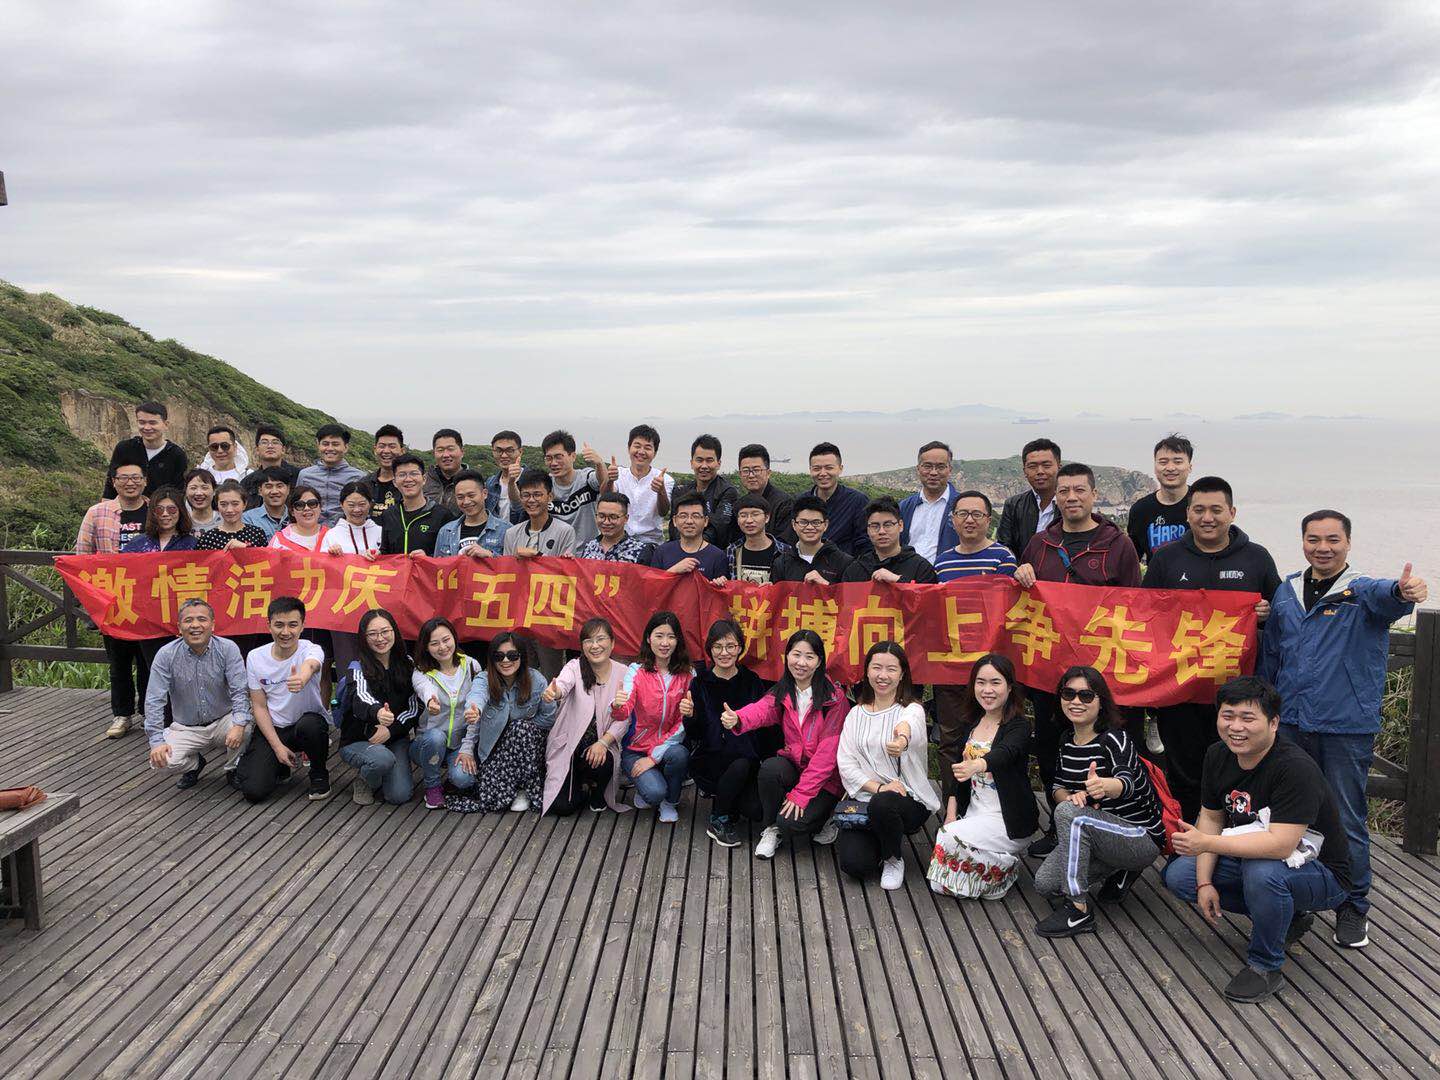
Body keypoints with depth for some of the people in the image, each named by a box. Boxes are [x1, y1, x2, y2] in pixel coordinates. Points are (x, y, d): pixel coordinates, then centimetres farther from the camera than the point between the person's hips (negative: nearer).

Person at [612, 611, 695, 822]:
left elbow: (684, 723, -8)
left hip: (669, 745, 2)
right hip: (636, 748, -2)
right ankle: (645, 788, 10)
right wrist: (617, 706, -49)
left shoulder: (687, 674, -4)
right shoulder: (636, 671, -8)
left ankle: (670, 802, -3)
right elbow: (624, 713, -24)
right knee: (654, 792, -28)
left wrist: (654, 756, -15)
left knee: (679, 755, -33)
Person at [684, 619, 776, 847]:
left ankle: (727, 801, 14)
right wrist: (689, 716, -26)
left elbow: (766, 725, 7)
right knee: (740, 764, -34)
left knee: (758, 811, -22)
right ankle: (718, 821, -9)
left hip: (748, 760, 2)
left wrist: (772, 759, -5)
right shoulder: (700, 683, -1)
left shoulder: (752, 681, 5)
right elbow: (694, 734, -4)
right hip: (709, 760, -2)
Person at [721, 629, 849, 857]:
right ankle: (771, 828, -5)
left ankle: (821, 820, 10)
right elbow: (761, 710, -23)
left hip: (825, 778, -4)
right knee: (769, 768, -30)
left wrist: (801, 793, -19)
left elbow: (827, 752, -15)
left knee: (791, 823, -25)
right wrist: (737, 719, -47)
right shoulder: (782, 693, 0)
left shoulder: (834, 698, -11)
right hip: (793, 764, 4)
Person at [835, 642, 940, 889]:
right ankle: (880, 844, 17)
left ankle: (895, 858, -5)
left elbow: (910, 724, -33)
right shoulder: (856, 714, 9)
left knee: (882, 804, -38)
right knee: (854, 864, -21)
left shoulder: (912, 709, -5)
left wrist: (902, 737, -59)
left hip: (909, 799, -3)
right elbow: (845, 762, -1)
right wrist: (878, 787, -18)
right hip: (863, 797, 3)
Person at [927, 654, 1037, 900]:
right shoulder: (969, 723, 7)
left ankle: (1006, 868, -3)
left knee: (951, 839, -28)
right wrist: (951, 816, -4)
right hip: (974, 813, 5)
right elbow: (956, 771, 9)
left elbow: (1005, 753, -35)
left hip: (1009, 821, -5)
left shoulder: (1019, 726, -12)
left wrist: (975, 766, -56)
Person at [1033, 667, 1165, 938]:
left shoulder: (1114, 739, -18)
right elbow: (1056, 788, 6)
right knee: (1044, 884, -9)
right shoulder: (1067, 743, 5)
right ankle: (1118, 871, 15)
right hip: (1092, 835, 8)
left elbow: (1127, 781, -36)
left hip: (1142, 839, -8)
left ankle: (1079, 911, -23)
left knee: (1069, 813, -32)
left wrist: (1105, 786, -61)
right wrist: (1070, 796, -20)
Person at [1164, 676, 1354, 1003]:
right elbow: (1211, 817, 1)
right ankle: (1287, 917, 9)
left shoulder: (1295, 768, -31)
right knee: (1178, 875, -1)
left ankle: (1265, 967, -12)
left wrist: (1206, 843, -36)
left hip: (1323, 874, -8)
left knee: (1263, 871, -38)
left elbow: (1280, 844, -37)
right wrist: (1205, 883, -8)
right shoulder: (1218, 756, -6)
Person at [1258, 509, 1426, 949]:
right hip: (1290, 723, 4)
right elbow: (1269, 655, 17)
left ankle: (1353, 907, 19)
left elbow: (1384, 596, -31)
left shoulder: (1362, 591, -5)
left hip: (1347, 729, -4)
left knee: (1347, 821, 2)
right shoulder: (1286, 592, 9)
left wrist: (1403, 591, -55)